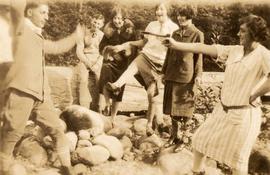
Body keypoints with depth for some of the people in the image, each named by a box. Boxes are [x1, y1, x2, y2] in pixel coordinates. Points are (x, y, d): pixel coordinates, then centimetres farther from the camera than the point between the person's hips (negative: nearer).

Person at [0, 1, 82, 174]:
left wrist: (75, 36, 36)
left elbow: (57, 47, 40)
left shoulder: (39, 37, 26)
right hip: (21, 91, -7)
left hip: (41, 93, 8)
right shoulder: (21, 27, 5)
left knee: (57, 129, 10)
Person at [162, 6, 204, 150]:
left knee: (184, 106, 4)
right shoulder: (175, 33, 11)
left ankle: (184, 136, 18)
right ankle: (174, 134, 25)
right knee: (172, 106, 10)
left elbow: (199, 56, -4)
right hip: (172, 75, 5)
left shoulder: (197, 34, -4)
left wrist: (198, 74, -9)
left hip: (186, 75, -5)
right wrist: (164, 72, 14)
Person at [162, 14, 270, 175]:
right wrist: (175, 45, 2)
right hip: (223, 110, 7)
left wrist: (252, 97, -24)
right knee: (199, 140, 17)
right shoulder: (234, 50, 4)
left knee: (237, 160, 6)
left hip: (244, 114, -7)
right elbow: (204, 48, 3)